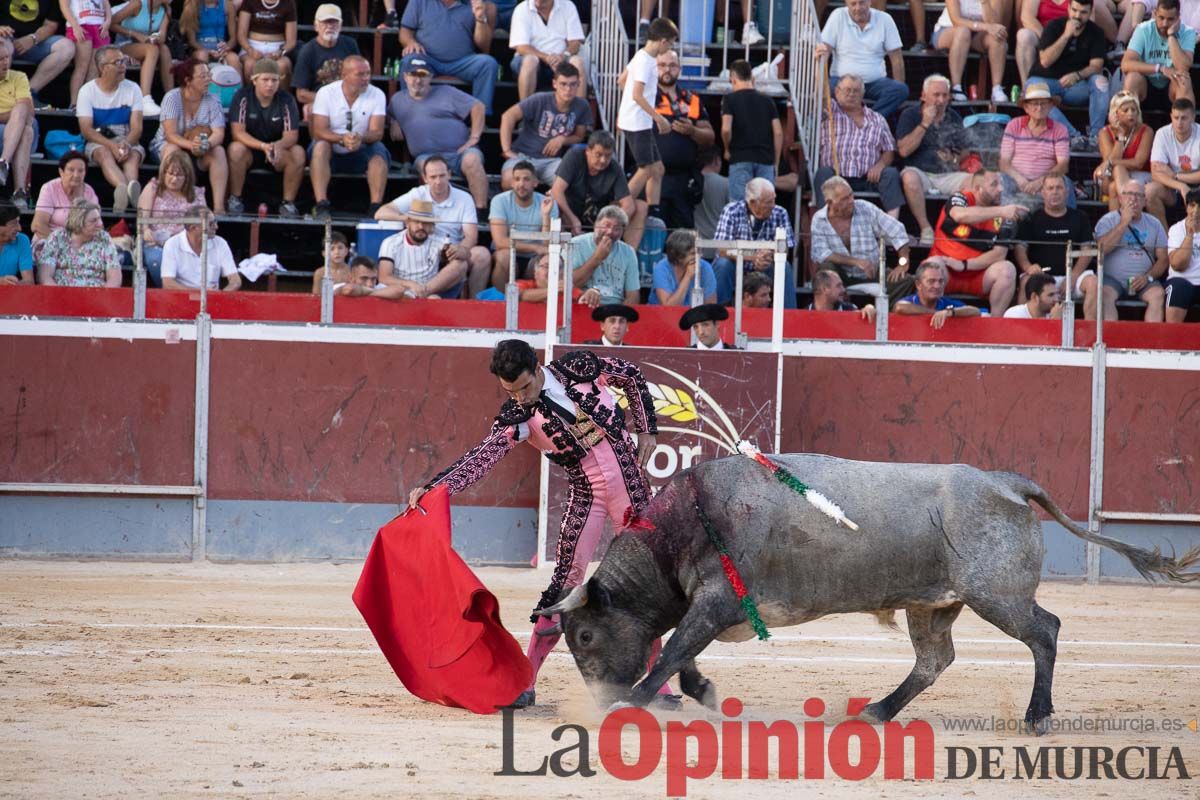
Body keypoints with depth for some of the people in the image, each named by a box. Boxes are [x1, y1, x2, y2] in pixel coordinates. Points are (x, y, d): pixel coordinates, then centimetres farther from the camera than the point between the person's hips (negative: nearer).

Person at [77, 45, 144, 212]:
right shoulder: (87, 91, 1)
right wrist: (112, 145, -24)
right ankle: (128, 189, -68)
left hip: (127, 140, 2)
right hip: (98, 142, -2)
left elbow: (136, 127, -2)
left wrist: (126, 144, -25)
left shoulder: (132, 89, 6)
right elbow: (86, 129, -8)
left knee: (134, 154, -33)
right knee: (105, 153, -36)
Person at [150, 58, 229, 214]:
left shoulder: (212, 101, -5)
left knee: (219, 151, -27)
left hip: (200, 154, 3)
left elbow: (219, 134, -15)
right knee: (173, 149, -36)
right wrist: (190, 145, -42)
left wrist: (207, 144, -38)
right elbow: (170, 135, -23)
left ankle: (219, 206, -35)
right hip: (165, 145, -3)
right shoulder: (172, 98, -15)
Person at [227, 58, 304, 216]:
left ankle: (288, 203, -15)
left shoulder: (286, 100, -7)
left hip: (278, 150, 2)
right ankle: (234, 199, -19)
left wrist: (278, 146, -38)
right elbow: (237, 132, -19)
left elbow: (291, 135, -13)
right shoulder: (243, 97, -12)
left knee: (298, 153, -27)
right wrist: (263, 146, -36)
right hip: (249, 148, -2)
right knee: (236, 149, -34)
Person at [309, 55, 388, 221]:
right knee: (320, 146, -32)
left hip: (361, 154, 1)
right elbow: (318, 131, -16)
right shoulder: (326, 93, -8)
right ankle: (321, 205, -37)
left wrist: (361, 138, -38)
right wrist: (342, 139, -36)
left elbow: (377, 132, -14)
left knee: (379, 151, -29)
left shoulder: (377, 95, -5)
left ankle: (376, 206, -33)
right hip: (331, 153, -1)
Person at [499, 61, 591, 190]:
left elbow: (579, 136, 11)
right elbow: (509, 116, -15)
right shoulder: (540, 101, -11)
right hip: (524, 155, -2)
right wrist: (507, 150, -17)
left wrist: (562, 139, -11)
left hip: (552, 160, 2)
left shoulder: (582, 106, -2)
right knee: (509, 180, -34)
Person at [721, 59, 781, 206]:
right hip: (766, 160, 3)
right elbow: (778, 132, 6)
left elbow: (726, 129, -12)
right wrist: (776, 163, 13)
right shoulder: (767, 100, 11)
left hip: (741, 159, -3)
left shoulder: (730, 99, 1)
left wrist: (727, 150, 7)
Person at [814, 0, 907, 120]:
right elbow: (825, 48, -5)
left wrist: (899, 91, -5)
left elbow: (896, 58, 3)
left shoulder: (884, 19, 3)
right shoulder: (838, 16, 1)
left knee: (902, 89, -28)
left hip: (874, 82, 1)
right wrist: (820, 53, -31)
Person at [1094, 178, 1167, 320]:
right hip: (1113, 280, -2)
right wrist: (1124, 222, -9)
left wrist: (1148, 277, -9)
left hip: (1142, 282, 2)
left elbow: (1163, 259, 10)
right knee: (1105, 294, -33)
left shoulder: (1154, 224, 13)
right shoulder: (1108, 221, 6)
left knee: (1157, 294, -28)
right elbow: (1102, 249, -11)